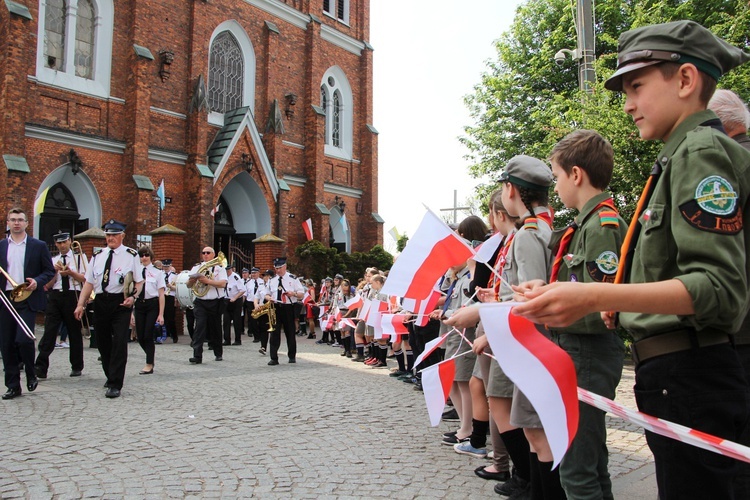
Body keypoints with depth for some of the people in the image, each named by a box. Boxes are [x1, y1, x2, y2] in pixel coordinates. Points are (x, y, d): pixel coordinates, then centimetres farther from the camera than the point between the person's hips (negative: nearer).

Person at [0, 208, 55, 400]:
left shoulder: (38, 246, 4)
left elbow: (50, 271, 5)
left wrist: (37, 281, -13)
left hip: (28, 299, -3)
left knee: (24, 339, -14)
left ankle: (31, 375, 11)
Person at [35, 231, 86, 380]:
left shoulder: (79, 257, 8)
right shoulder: (52, 261, 13)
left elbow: (85, 278, 0)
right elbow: (47, 286, 8)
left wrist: (70, 272, -12)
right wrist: (55, 271, -7)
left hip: (72, 296, -1)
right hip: (55, 297, 2)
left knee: (75, 333, 6)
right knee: (49, 332, -6)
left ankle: (77, 367, 17)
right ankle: (40, 368, -6)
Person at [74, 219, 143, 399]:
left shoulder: (131, 255, 1)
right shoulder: (97, 255, 12)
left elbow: (139, 281, 0)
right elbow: (89, 282, 10)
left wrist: (133, 297, -17)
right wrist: (81, 304, 3)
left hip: (121, 303, -4)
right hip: (100, 302, 5)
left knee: (119, 342, -8)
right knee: (102, 342, 13)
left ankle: (115, 385, -3)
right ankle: (111, 375, 32)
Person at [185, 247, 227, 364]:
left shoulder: (220, 267, 3)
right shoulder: (196, 267, 11)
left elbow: (222, 284, -12)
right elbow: (188, 285, 7)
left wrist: (207, 280, -21)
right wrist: (193, 278, -15)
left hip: (215, 302, -1)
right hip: (200, 302, 1)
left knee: (215, 328, 9)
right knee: (199, 327, -11)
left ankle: (218, 353, 26)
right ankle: (197, 356, -13)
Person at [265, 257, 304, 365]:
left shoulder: (293, 278, 2)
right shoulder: (272, 280, 12)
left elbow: (302, 293, 2)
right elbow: (267, 294, 17)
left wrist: (293, 293, -18)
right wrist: (269, 297, -6)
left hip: (288, 308, -2)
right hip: (275, 308, 2)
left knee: (290, 333, 6)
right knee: (274, 333, -3)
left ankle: (292, 356, 20)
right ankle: (274, 358, 0)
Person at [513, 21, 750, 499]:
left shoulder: (701, 150, -11)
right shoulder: (682, 156, 19)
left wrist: (597, 296, -32)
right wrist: (621, 307, 24)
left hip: (689, 375, -10)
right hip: (678, 373, 10)